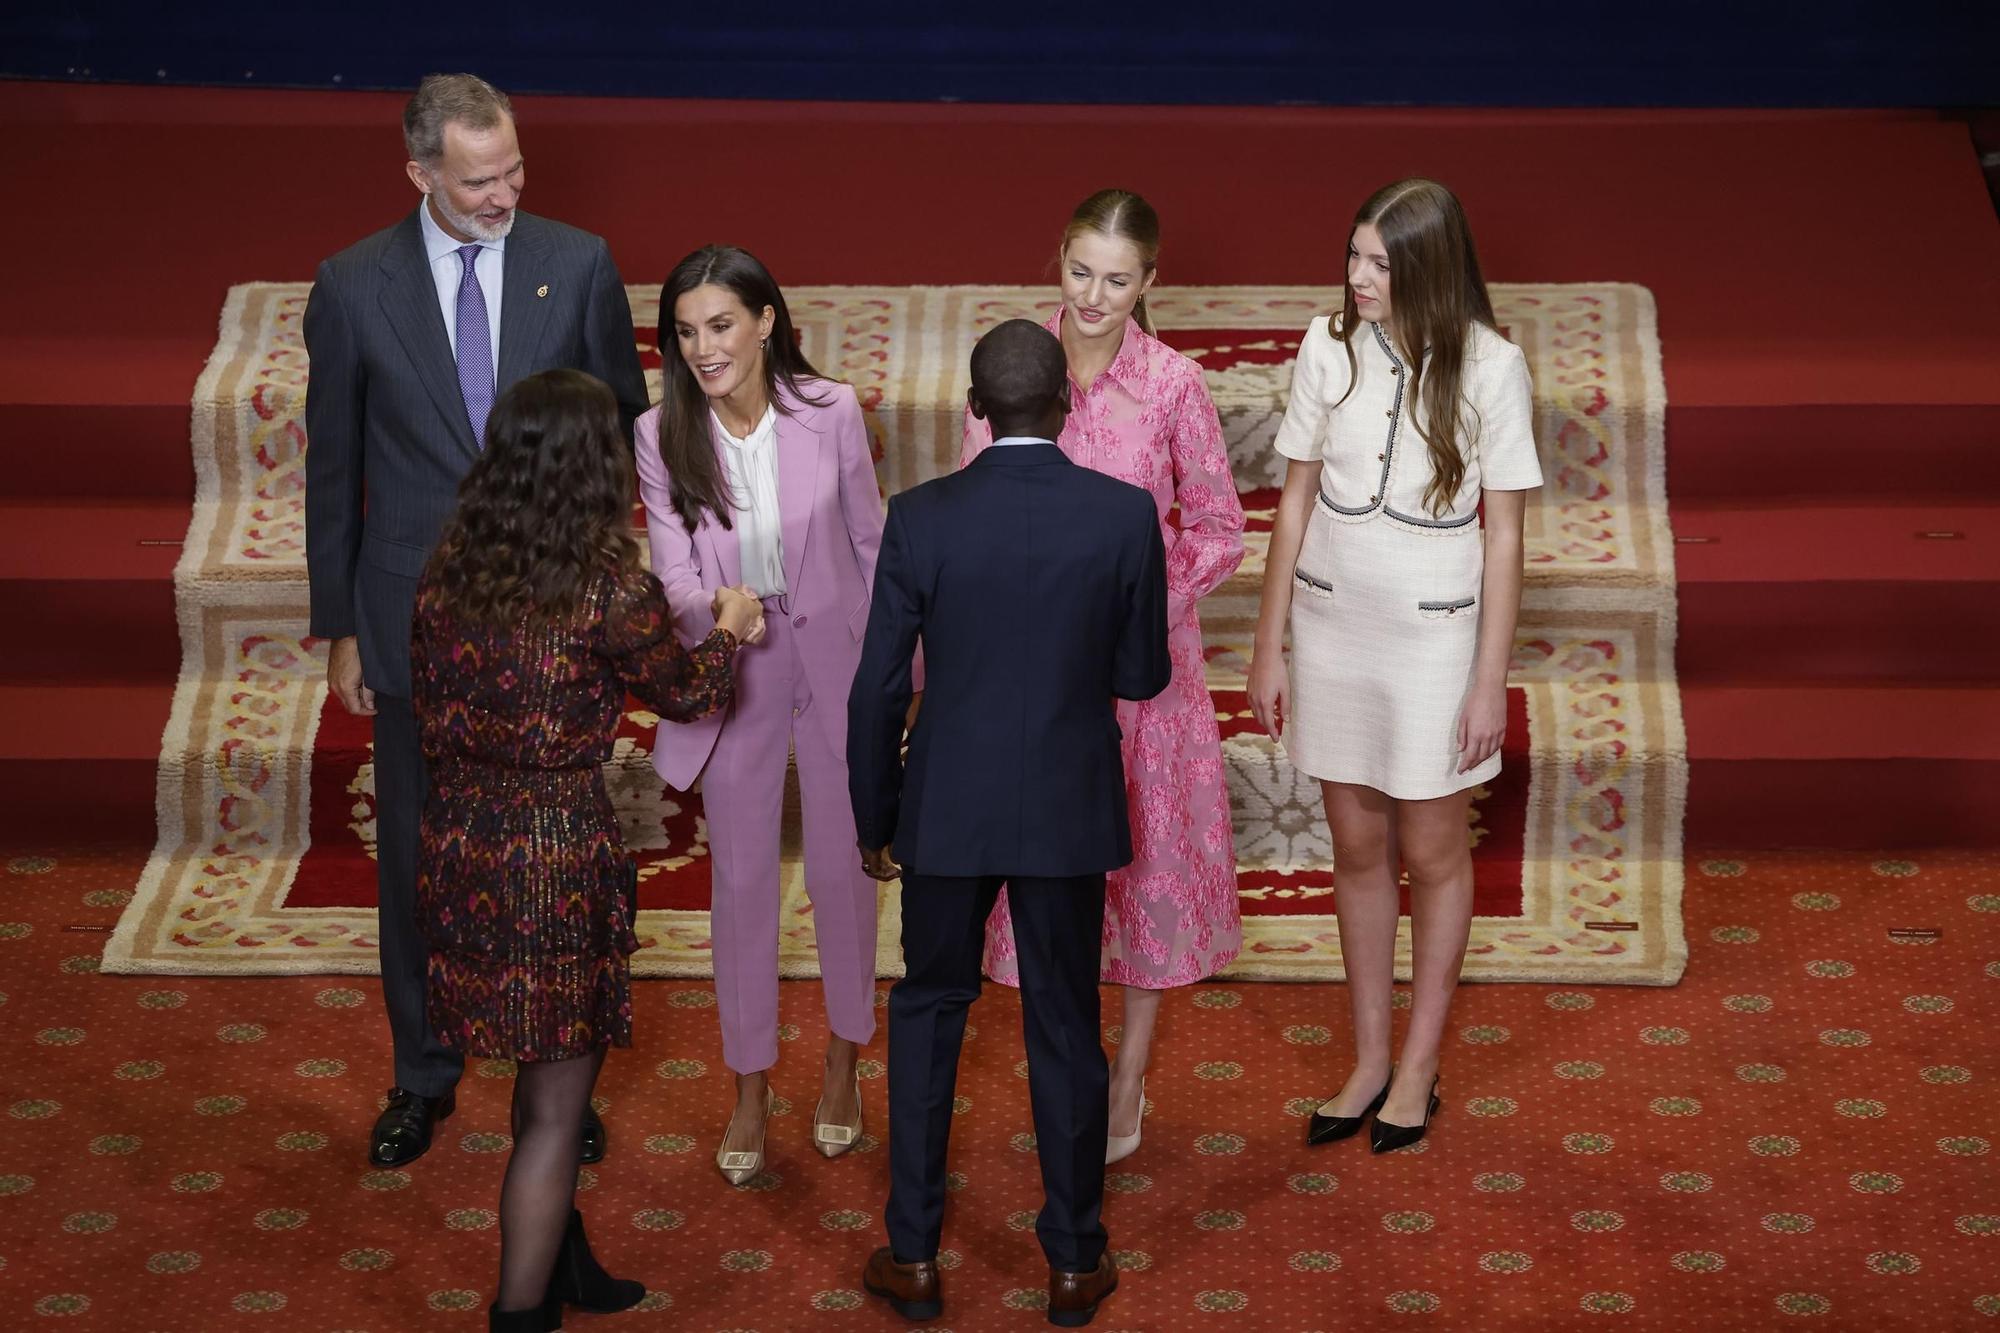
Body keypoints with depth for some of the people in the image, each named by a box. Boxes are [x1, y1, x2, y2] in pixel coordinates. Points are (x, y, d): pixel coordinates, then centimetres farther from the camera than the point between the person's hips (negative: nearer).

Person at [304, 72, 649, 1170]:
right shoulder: (353, 287, -5)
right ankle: (423, 1077, 30)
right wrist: (338, 629, 4)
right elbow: (332, 471, 2)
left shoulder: (578, 265, -5)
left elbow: (625, 418, 6)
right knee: (416, 854, 12)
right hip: (417, 615, 0)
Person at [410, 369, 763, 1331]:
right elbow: (685, 692, 0)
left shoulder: (451, 567, 1)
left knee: (544, 1077, 25)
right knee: (556, 1106, 6)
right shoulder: (609, 586, -17)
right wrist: (730, 626, 20)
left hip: (457, 843, 7)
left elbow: (427, 706, 11)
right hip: (555, 856, -7)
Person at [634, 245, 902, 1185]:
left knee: (841, 868, 12)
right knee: (741, 877, 10)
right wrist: (715, 610, -36)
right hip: (733, 672, 1)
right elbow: (675, 574, -12)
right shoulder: (661, 437, -12)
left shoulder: (830, 411, -13)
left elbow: (870, 544, -2)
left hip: (835, 660, 0)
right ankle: (750, 1086, 27)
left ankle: (844, 1060, 35)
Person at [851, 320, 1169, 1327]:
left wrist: (872, 818, 6)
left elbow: (878, 688, -7)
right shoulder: (1125, 515, -10)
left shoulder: (921, 518, -11)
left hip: (949, 810, 0)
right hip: (1071, 810, 0)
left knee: (927, 1008, 18)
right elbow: (1143, 676, -2)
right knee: (1066, 1027, 13)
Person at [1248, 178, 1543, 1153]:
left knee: (1431, 852, 10)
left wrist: (1491, 680, -9)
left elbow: (1503, 531, -8)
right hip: (1332, 627, 3)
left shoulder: (1488, 365, -12)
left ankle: (1419, 1068, 25)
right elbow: (1297, 499, 3)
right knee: (1357, 848, 13)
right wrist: (1269, 644, 4)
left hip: (1434, 635, -3)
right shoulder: (1328, 347, -4)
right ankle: (1369, 1062, 27)